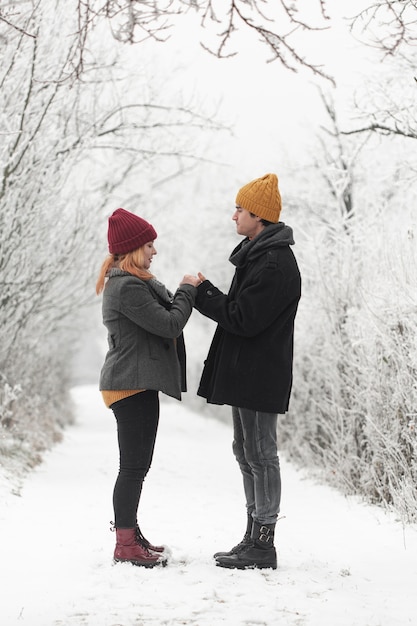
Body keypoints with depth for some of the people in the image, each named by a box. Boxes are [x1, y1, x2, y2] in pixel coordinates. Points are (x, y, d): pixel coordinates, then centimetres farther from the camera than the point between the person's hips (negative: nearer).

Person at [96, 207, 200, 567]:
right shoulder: (128, 287, -17)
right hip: (132, 385, -11)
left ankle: (130, 535, 23)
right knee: (134, 466, -8)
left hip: (136, 383, 11)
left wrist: (191, 291, 7)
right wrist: (187, 291, -5)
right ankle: (126, 545, -4)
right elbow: (169, 325, -18)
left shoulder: (128, 282, 19)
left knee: (136, 466, 15)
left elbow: (163, 317, 19)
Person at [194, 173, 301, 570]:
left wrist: (202, 294, -12)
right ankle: (254, 538, 24)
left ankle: (263, 545, 1)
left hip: (260, 376, -11)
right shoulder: (259, 254, 16)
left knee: (260, 455, -5)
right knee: (246, 451, 15)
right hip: (247, 373, 11)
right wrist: (208, 295, 5)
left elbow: (243, 319, -22)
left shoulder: (273, 263, -18)